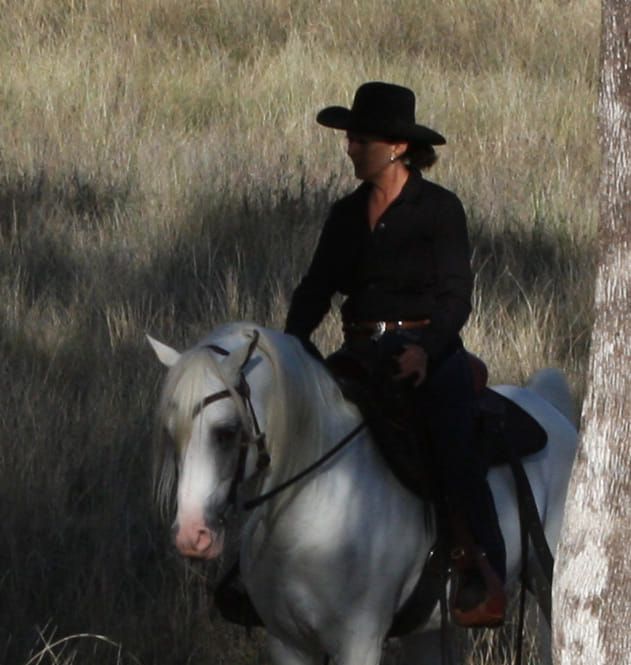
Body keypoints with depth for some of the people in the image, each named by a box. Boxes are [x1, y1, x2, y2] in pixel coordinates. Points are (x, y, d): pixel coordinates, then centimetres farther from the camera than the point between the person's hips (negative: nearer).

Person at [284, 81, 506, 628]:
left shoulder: (439, 209, -1)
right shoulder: (347, 215, 14)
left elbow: (456, 296, -8)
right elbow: (315, 290, 11)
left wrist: (425, 350, -24)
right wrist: (292, 344, -7)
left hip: (430, 354, -6)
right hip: (361, 356, 6)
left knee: (454, 446, -30)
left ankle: (485, 577, -29)